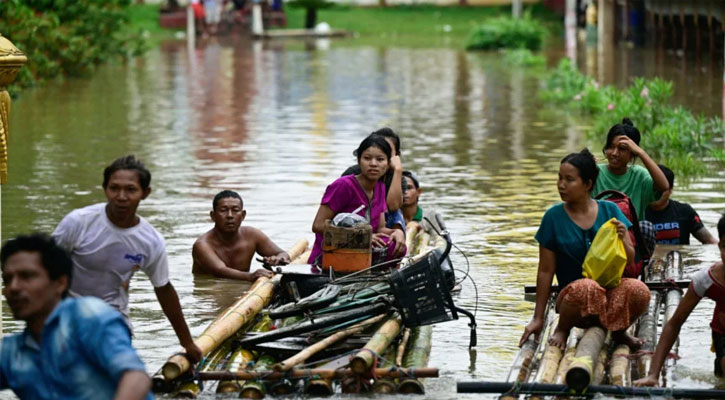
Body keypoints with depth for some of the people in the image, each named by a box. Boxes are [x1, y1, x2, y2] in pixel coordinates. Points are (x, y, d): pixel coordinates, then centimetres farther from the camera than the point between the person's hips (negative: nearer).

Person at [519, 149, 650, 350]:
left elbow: (630, 259, 8)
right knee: (586, 288, -39)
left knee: (639, 290, -32)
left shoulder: (609, 210, 3)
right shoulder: (554, 217, -2)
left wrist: (622, 239, -14)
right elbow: (546, 271, 1)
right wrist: (538, 318, 1)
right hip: (572, 294, -2)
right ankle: (562, 329, -6)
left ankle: (619, 331, 2)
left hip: (612, 290, 2)